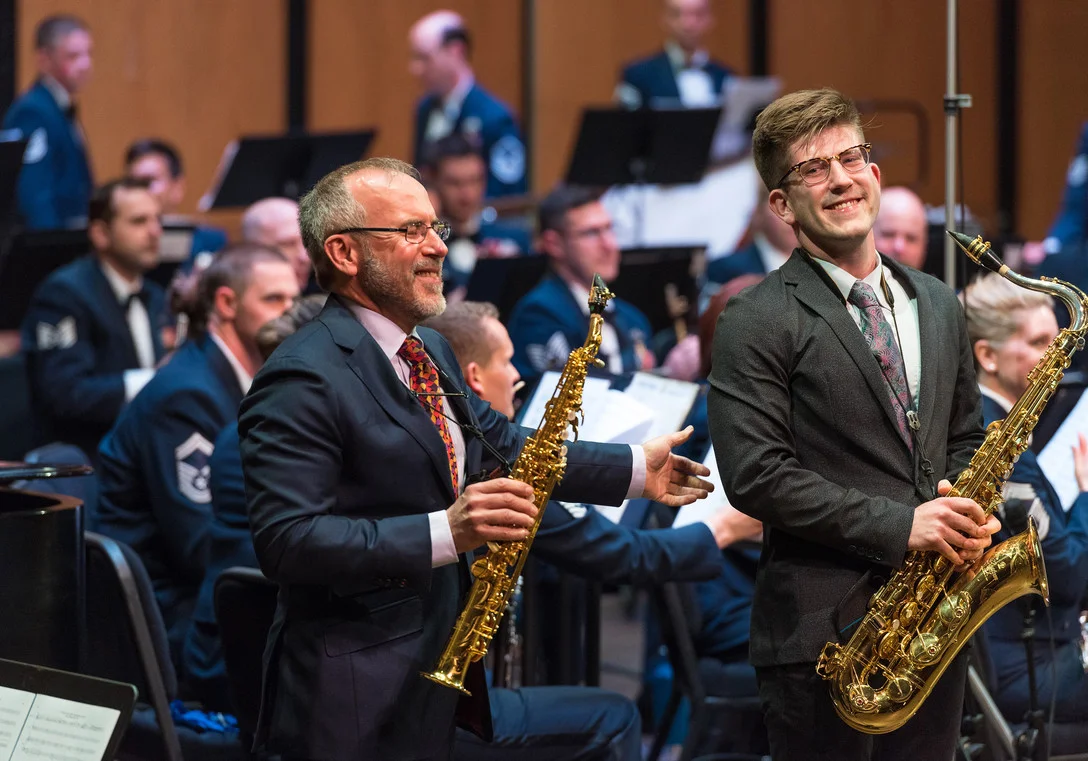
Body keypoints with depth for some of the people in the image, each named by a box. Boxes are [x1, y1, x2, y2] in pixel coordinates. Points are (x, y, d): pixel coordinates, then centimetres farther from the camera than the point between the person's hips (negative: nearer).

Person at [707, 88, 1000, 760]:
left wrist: (967, 511, -1)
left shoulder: (939, 306, 14)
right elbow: (756, 476, -14)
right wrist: (897, 525, -18)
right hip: (822, 631, -6)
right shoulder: (757, 321, -6)